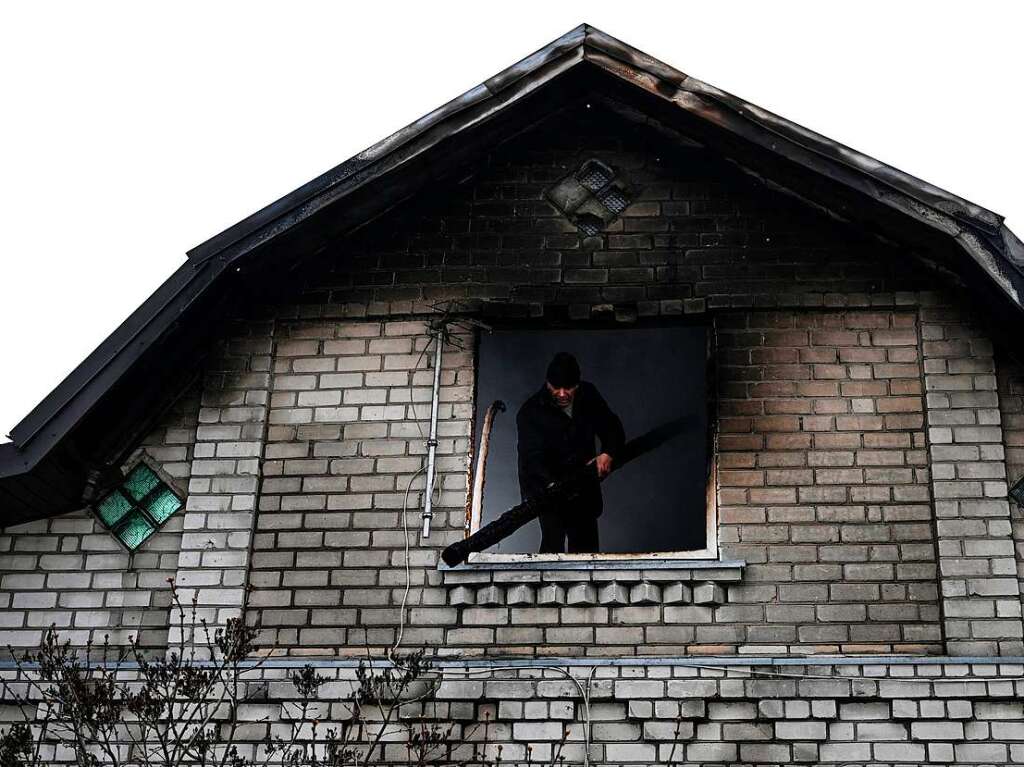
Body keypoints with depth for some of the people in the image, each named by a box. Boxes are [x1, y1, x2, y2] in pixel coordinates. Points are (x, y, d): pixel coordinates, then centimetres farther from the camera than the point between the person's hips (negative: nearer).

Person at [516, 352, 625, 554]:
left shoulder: (588, 395, -1)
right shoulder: (530, 412, -16)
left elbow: (613, 429, 6)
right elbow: (532, 458, -26)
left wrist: (608, 454, -16)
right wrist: (552, 486, -44)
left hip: (583, 484, 5)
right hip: (545, 487, -5)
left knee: (586, 544, 6)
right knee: (553, 537, -20)